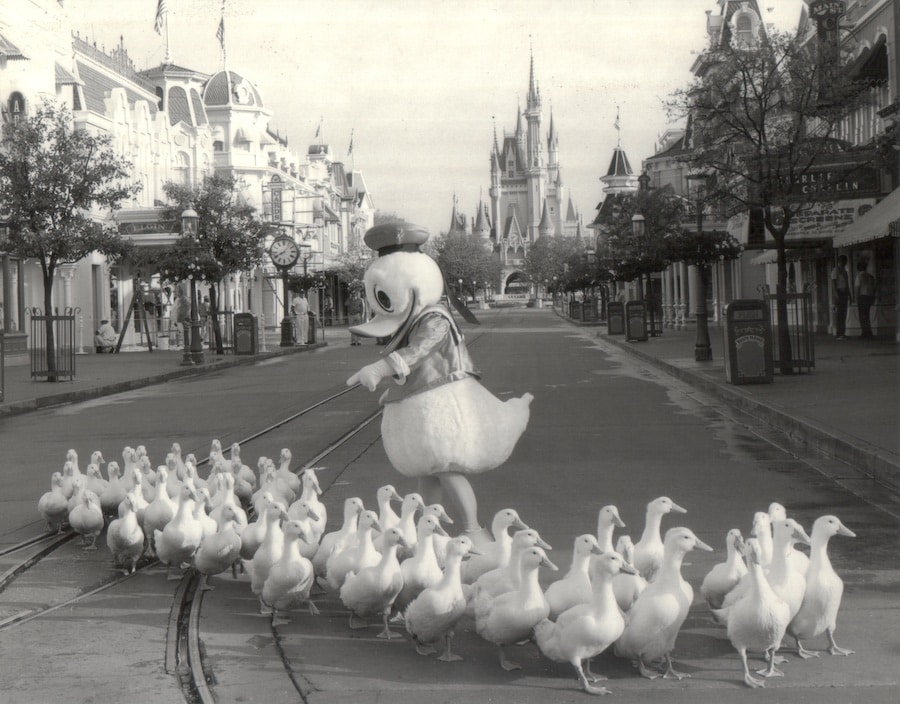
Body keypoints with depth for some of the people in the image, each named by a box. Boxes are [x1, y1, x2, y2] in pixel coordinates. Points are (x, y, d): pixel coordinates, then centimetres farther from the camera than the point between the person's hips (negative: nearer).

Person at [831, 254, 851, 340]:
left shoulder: (844, 271, 20)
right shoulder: (836, 270, -5)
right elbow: (833, 282, -14)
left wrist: (849, 295, 20)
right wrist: (836, 293, -25)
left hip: (845, 293, 8)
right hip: (838, 292, -8)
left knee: (844, 314, 6)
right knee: (838, 314, -11)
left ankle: (842, 333, 8)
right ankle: (837, 334, -12)